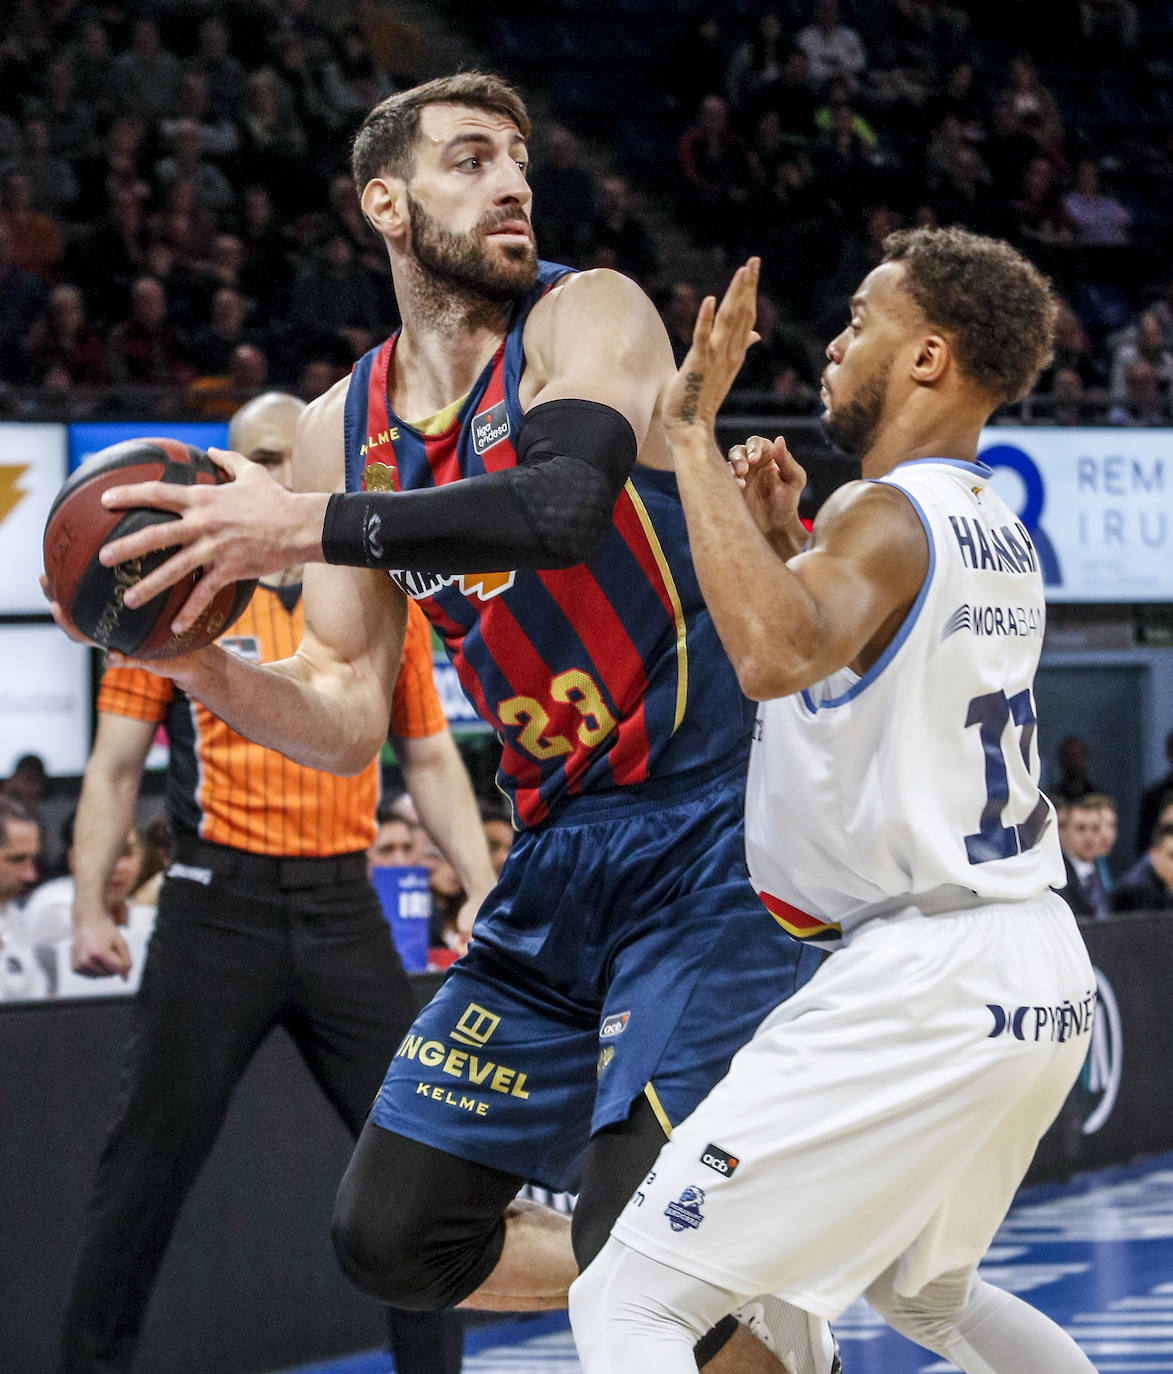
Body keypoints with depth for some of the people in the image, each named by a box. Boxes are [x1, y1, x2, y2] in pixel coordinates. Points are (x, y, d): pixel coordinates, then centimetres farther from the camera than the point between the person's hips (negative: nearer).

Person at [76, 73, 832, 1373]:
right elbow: (346, 718, 9)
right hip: (557, 856, 7)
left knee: (637, 1231, -19)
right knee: (392, 1235, 8)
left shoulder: (590, 315, -8)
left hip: (706, 840, -7)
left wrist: (311, 527, -31)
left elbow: (565, 507, -30)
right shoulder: (343, 427, 9)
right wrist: (203, 666, -10)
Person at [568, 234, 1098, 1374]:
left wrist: (691, 431, -28)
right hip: (1042, 976, 10)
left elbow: (774, 655, -37)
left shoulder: (889, 517, -15)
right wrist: (782, 541, 16)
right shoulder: (998, 534, 14)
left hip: (925, 981, -10)